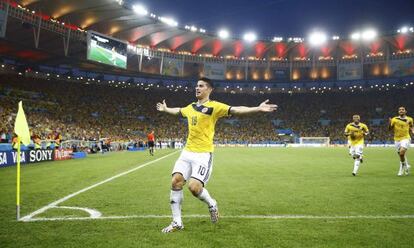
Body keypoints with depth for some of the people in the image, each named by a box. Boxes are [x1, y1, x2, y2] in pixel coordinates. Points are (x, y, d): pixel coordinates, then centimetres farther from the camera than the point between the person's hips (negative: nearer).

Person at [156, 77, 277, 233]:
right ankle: (177, 222, 8)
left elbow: (236, 110, -18)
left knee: (194, 187, -18)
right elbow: (177, 111, 36)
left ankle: (212, 204, 17)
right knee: (176, 182, -5)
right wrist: (165, 109, 52)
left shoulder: (214, 106, -6)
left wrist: (258, 109, -29)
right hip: (187, 152, 6)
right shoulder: (190, 107, 14)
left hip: (203, 154, -6)